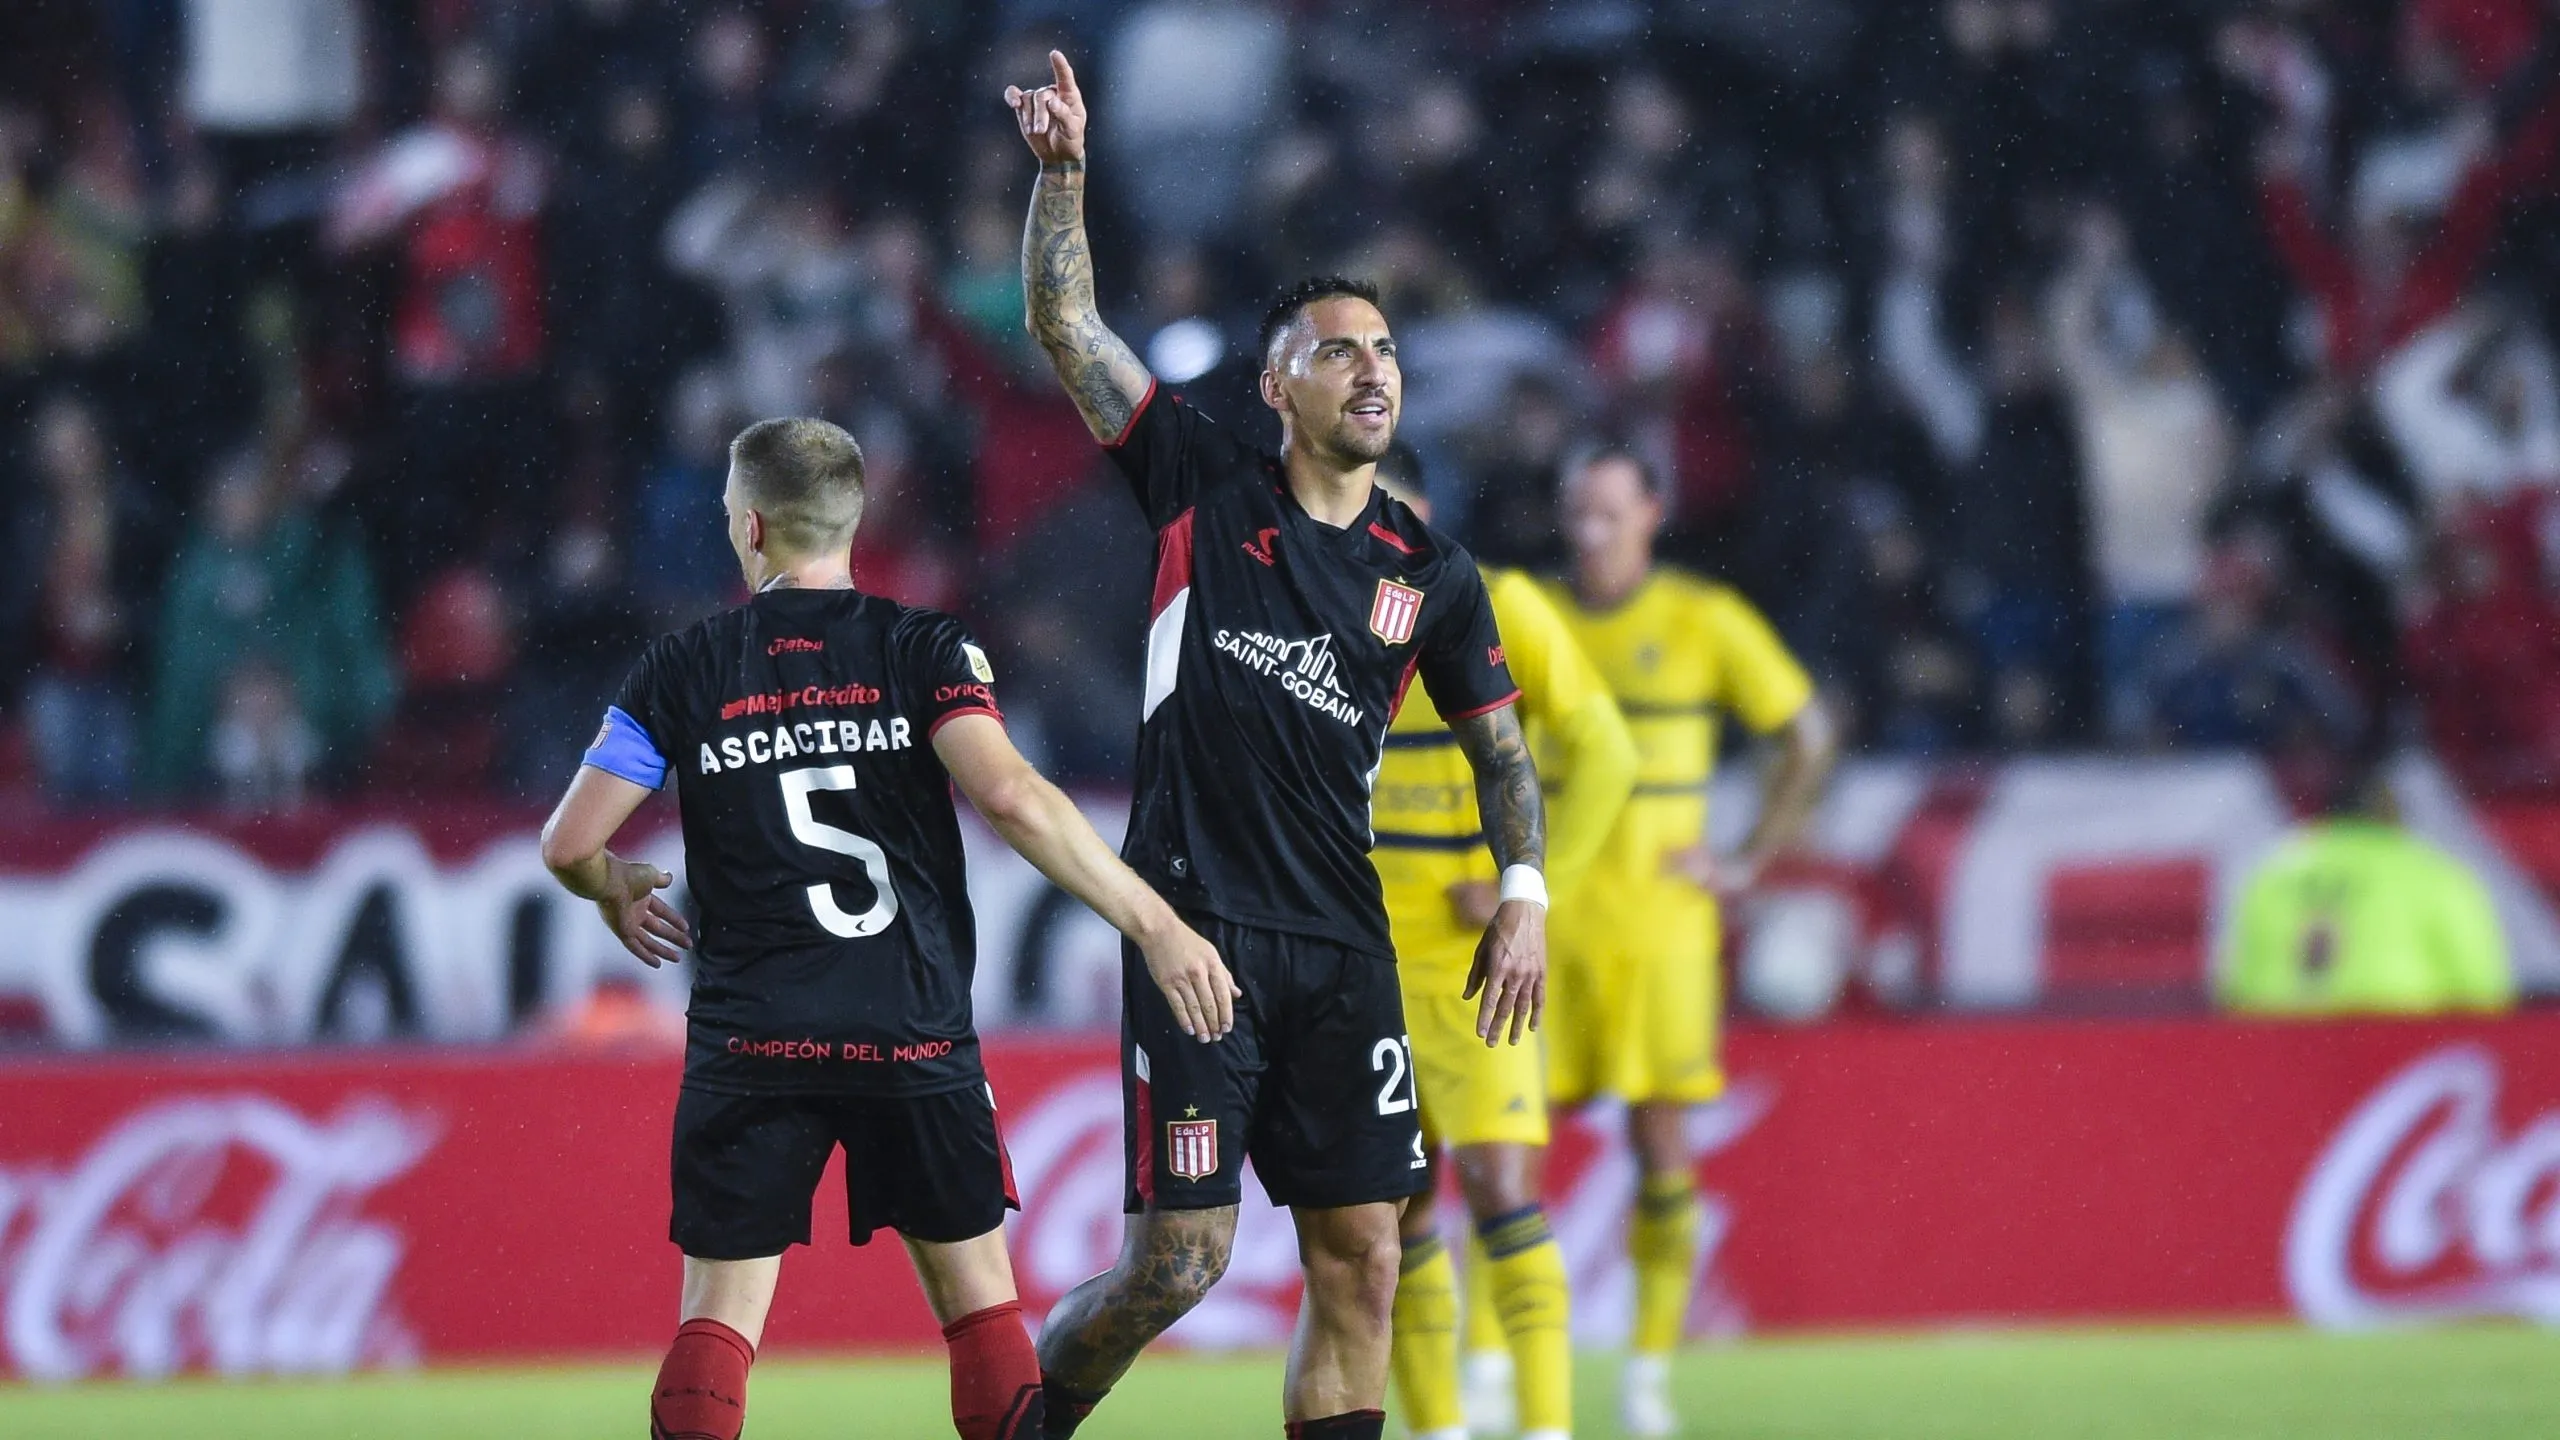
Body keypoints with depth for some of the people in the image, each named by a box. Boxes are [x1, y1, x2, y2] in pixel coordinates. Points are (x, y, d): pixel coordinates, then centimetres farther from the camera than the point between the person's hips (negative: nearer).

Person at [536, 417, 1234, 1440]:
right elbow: (1009, 797, -16)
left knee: (719, 1314, 4)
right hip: (913, 1038, 0)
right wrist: (1155, 924, -14)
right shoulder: (924, 651, -1)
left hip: (750, 1043, 0)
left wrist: (617, 894, 26)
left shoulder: (683, 673, 3)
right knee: (976, 1294, 10)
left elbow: (570, 845, 2)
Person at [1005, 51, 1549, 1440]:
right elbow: (1065, 323, 0)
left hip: (1343, 948, 4)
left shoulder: (1431, 577, 10)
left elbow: (1498, 740, 21)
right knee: (1177, 1261, -8)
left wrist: (1524, 888, 8)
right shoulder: (1204, 488, 3)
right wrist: (1062, 171, -10)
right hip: (1196, 927, -4)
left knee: (1359, 1262, 0)